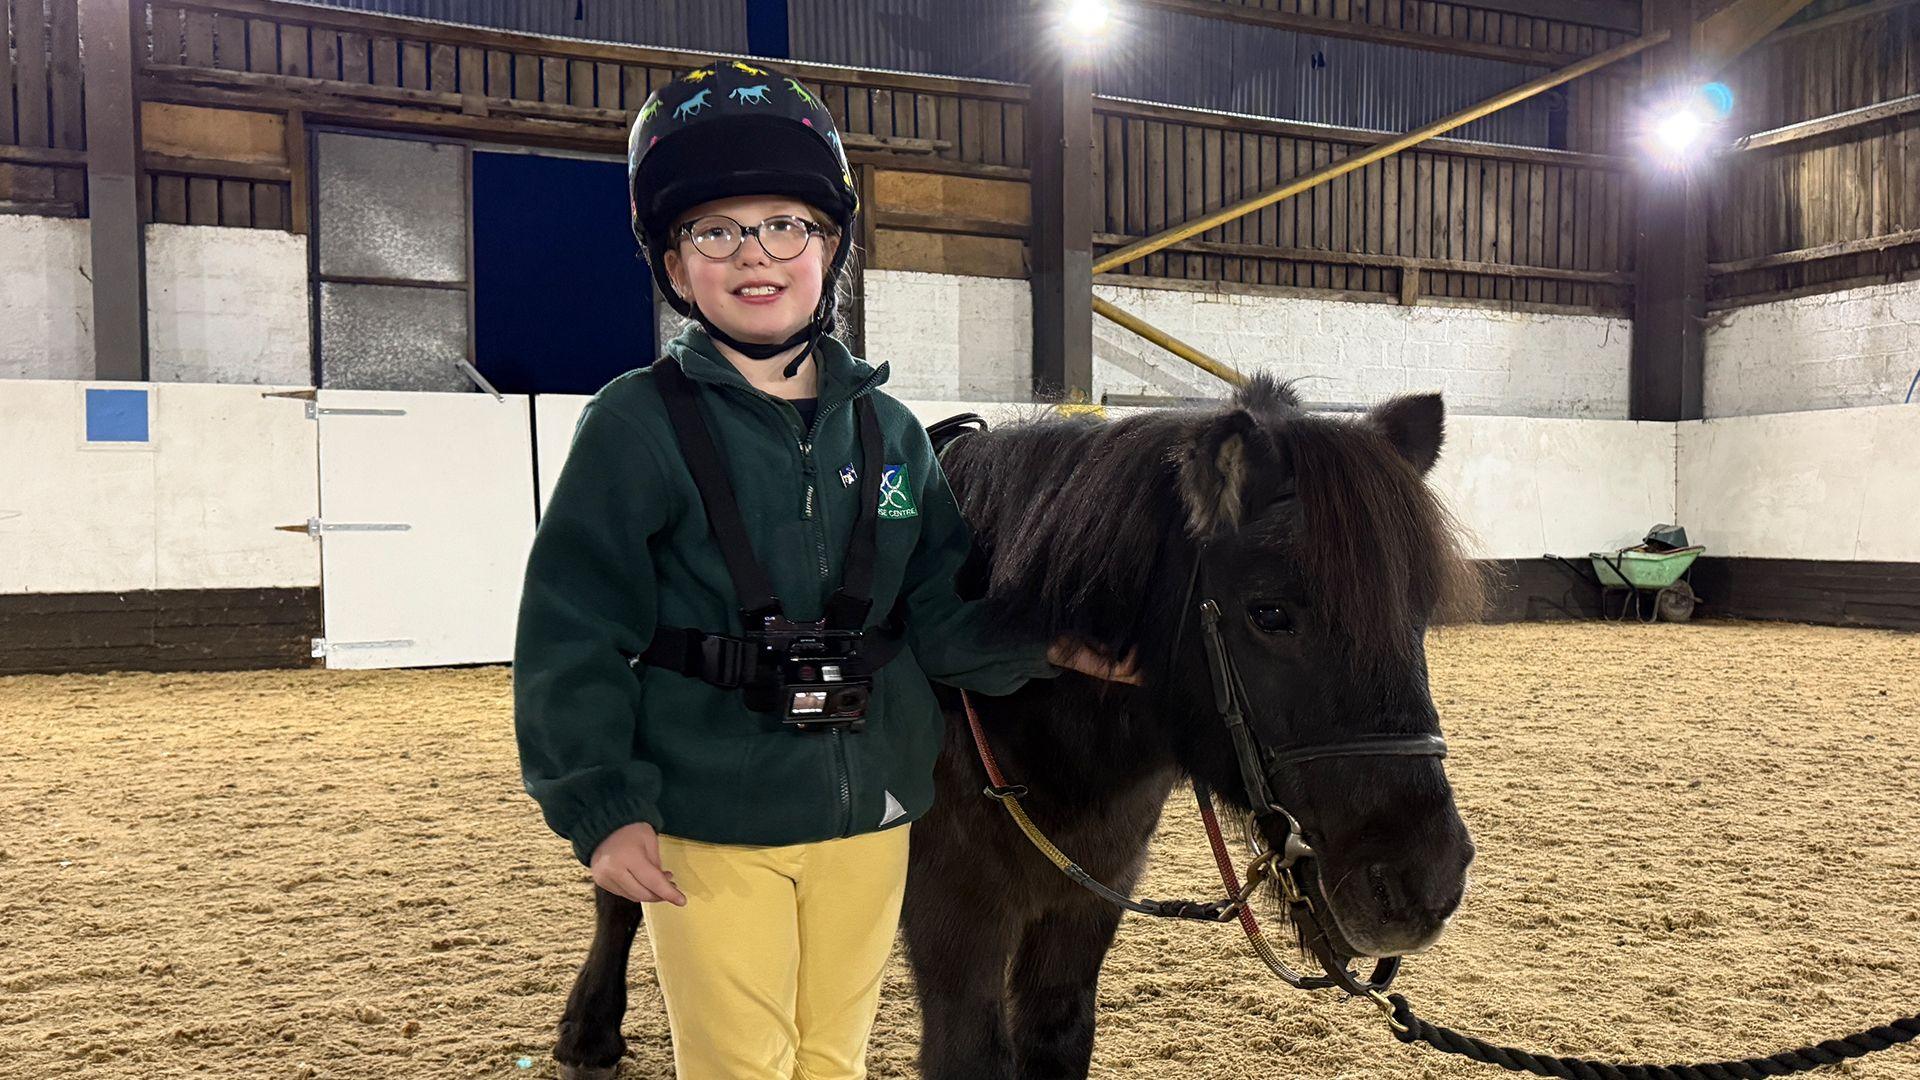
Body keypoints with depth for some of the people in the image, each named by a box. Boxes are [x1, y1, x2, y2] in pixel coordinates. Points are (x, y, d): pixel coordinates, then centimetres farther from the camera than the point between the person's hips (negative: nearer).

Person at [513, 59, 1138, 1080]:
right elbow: (570, 637, -9)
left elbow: (943, 610, 5)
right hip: (708, 825, -4)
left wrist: (1041, 648, -11)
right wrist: (602, 810, -13)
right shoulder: (639, 423, -9)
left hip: (868, 815, 4)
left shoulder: (888, 429, 3)